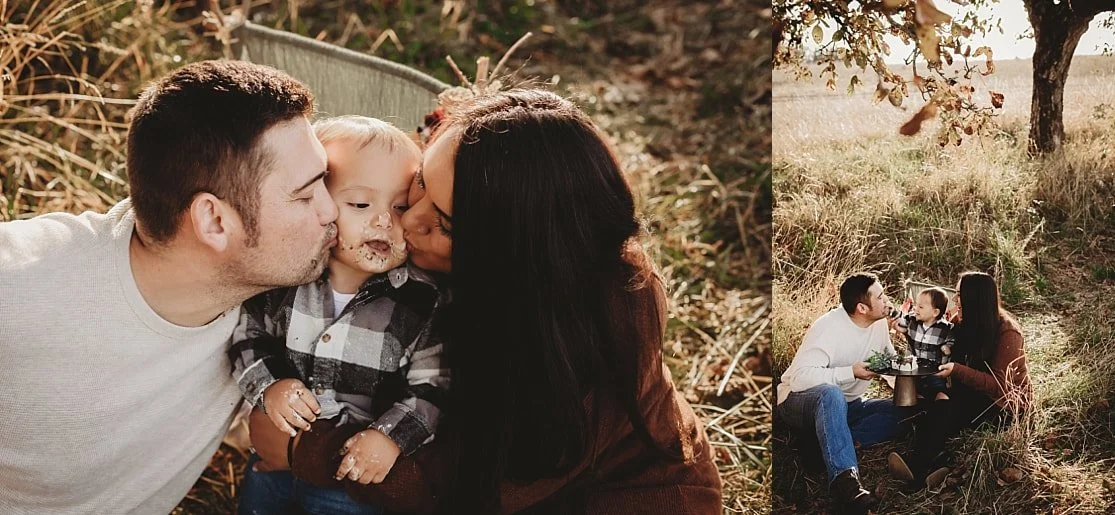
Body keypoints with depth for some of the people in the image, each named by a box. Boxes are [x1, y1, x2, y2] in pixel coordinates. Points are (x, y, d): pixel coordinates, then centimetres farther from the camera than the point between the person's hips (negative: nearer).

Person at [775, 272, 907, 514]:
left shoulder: (880, 324, 0)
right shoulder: (829, 327, -22)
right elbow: (799, 377, -30)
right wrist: (851, 372, -31)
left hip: (844, 406, 7)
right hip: (797, 401, -7)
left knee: (902, 410, -15)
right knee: (831, 394, -41)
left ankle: (829, 443, -26)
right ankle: (845, 479, -52)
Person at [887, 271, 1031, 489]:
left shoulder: (1007, 332, -16)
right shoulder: (964, 325, 4)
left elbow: (999, 385, -22)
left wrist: (957, 371, -32)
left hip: (1005, 405, -7)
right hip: (972, 397, 7)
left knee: (944, 410, -33)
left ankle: (916, 467, -40)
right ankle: (935, 465, -47)